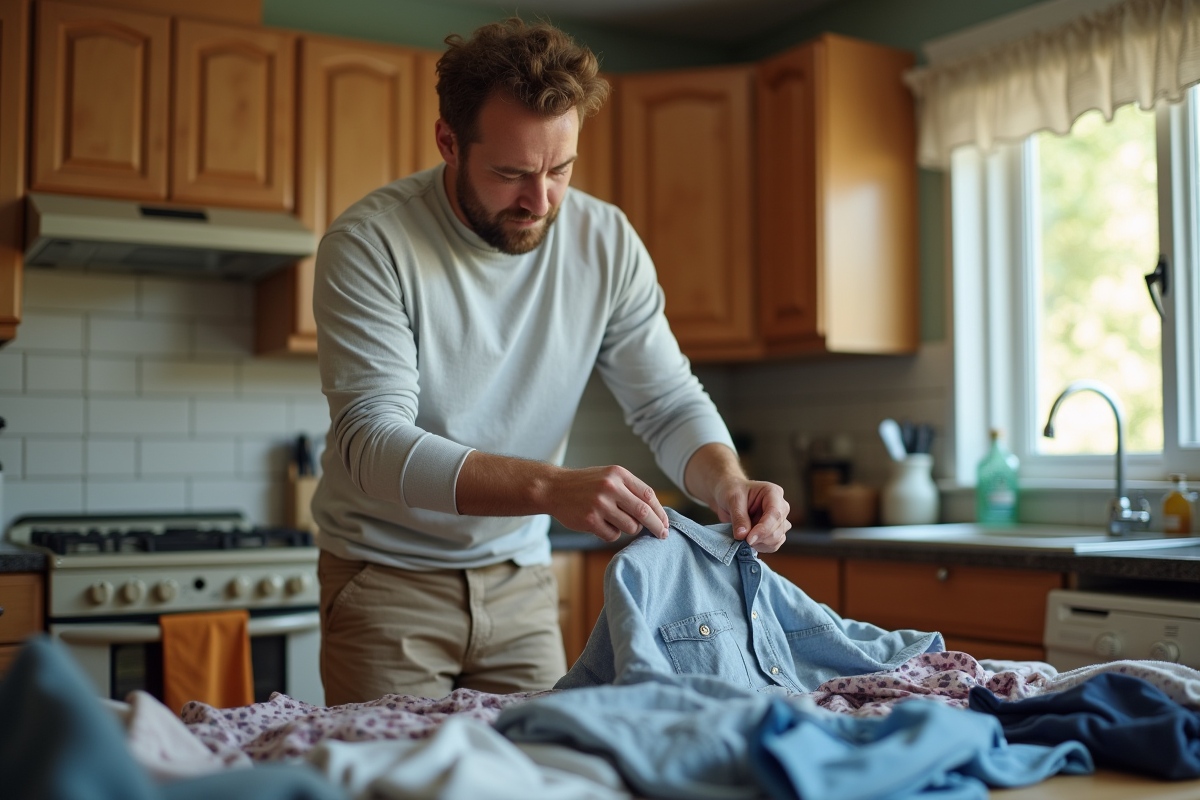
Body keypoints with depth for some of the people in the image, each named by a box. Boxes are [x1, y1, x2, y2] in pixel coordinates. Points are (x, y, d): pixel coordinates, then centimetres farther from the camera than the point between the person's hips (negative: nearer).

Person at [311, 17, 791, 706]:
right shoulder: (369, 244, -19)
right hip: (387, 575, -3)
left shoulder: (606, 242, -6)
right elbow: (372, 441, -27)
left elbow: (669, 401, -1)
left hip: (522, 577, 4)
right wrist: (551, 487, -41)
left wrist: (728, 482, -24)